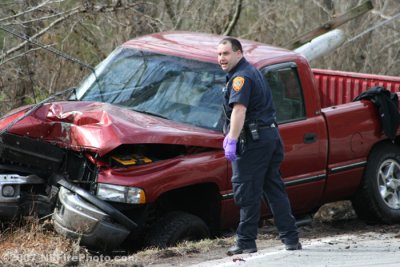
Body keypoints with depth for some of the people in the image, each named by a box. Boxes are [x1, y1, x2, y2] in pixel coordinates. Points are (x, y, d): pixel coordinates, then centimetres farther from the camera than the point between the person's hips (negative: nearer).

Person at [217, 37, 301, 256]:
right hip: (271, 136, 10)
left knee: (247, 192, -5)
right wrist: (230, 134, 36)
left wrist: (232, 141, -31)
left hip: (254, 140, -10)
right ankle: (290, 238, 11)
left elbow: (239, 110, -25)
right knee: (274, 189, 11)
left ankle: (246, 241, -2)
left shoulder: (241, 77, -13)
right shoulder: (252, 72, 21)